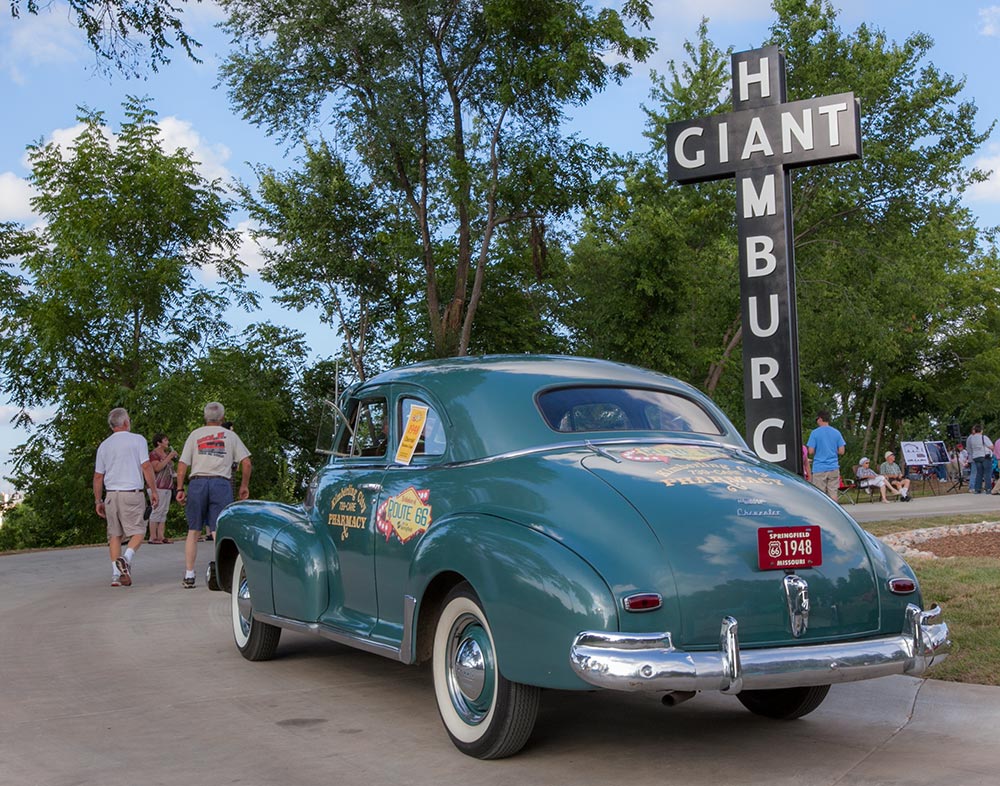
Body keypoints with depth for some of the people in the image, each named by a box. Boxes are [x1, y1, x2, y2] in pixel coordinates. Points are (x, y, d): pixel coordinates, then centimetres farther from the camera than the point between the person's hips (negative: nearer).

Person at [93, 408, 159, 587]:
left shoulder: (104, 446, 11)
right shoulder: (138, 440, -1)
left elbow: (98, 476, 11)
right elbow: (146, 467, -8)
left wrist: (98, 501, 17)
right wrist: (154, 491, -3)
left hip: (111, 494, 4)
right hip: (132, 493, -4)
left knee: (115, 534, 9)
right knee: (138, 532, 1)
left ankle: (116, 575, 4)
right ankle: (126, 558, -25)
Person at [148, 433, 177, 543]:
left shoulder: (166, 453, 20)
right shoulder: (154, 454, -7)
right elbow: (157, 468, -22)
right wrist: (169, 457, -18)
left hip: (167, 487, 9)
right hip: (158, 486, -9)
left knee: (164, 511, 6)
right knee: (157, 510, -11)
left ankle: (161, 536, 6)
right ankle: (152, 537, -11)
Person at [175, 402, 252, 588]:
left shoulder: (195, 435, 13)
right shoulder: (230, 435, 12)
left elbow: (182, 464, 6)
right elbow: (246, 462, 5)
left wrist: (180, 489, 9)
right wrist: (244, 486, 15)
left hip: (197, 483, 1)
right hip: (221, 484, -1)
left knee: (193, 531, 8)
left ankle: (189, 576, 6)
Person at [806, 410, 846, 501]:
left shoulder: (815, 433, -6)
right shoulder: (836, 432, 5)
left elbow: (811, 451, -9)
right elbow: (841, 451, 3)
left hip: (819, 468, -3)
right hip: (834, 468, 3)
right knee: (833, 493, 5)